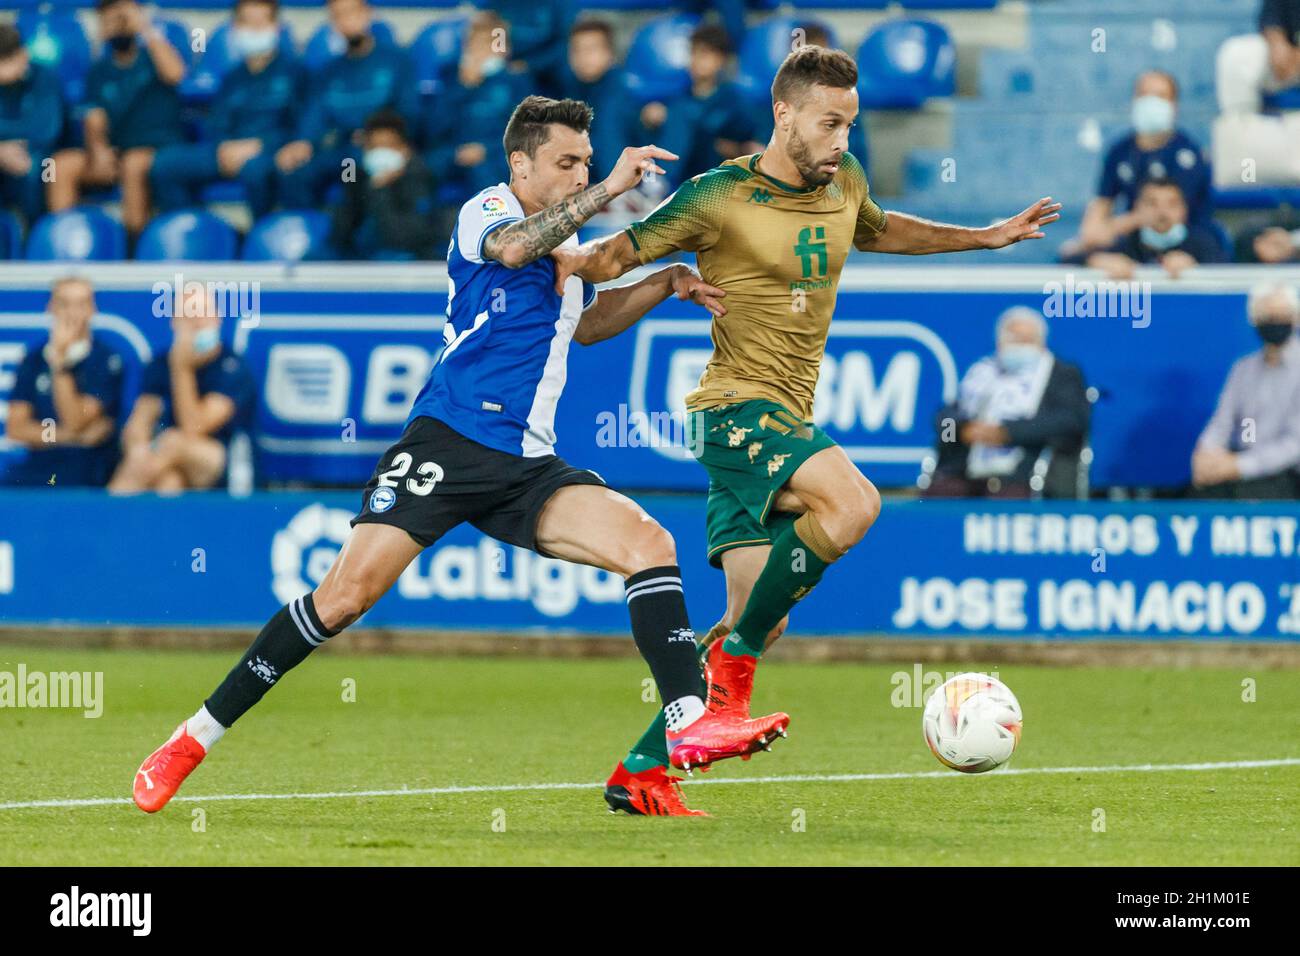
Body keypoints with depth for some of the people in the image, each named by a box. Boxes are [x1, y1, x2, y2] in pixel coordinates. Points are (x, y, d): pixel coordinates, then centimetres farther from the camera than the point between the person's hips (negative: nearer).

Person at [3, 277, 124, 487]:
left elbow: (74, 422, -9)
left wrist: (59, 361, -13)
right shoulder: (33, 360, 11)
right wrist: (69, 435, -7)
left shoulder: (106, 359, 0)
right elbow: (16, 428, 5)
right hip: (36, 468, 3)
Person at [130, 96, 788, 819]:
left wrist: (666, 285, 26)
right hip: (449, 441, -7)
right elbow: (511, 246, -27)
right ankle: (195, 739, -6)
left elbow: (585, 318, 40)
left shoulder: (571, 241, 19)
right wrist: (608, 190, -27)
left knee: (649, 543, -14)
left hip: (528, 464, 7)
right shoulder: (486, 210, -1)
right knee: (349, 591, -15)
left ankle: (691, 722, -20)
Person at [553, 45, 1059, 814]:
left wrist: (985, 237, 33)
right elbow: (619, 254, -4)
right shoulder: (721, 197, -11)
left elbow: (876, 230, 33)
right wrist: (571, 259, -26)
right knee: (852, 503, -33)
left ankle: (641, 767, 13)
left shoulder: (844, 182, 10)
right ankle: (737, 658, -18)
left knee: (757, 624, 5)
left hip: (791, 418, 8)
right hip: (738, 406, -8)